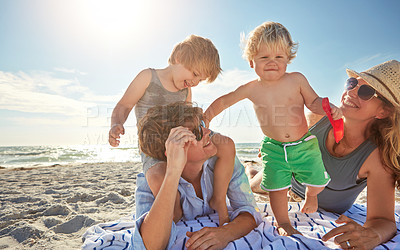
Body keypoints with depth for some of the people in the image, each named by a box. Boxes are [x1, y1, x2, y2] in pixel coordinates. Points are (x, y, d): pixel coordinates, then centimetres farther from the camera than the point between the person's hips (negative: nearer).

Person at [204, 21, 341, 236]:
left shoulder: (297, 80, -7)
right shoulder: (251, 89, -7)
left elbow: (313, 101, 4)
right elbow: (224, 101, 5)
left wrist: (329, 109, -16)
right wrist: (205, 117, 6)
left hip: (304, 144, 1)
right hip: (274, 148, -1)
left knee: (317, 182, 11)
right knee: (277, 187, 1)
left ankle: (311, 195, 51)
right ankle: (283, 223, 29)